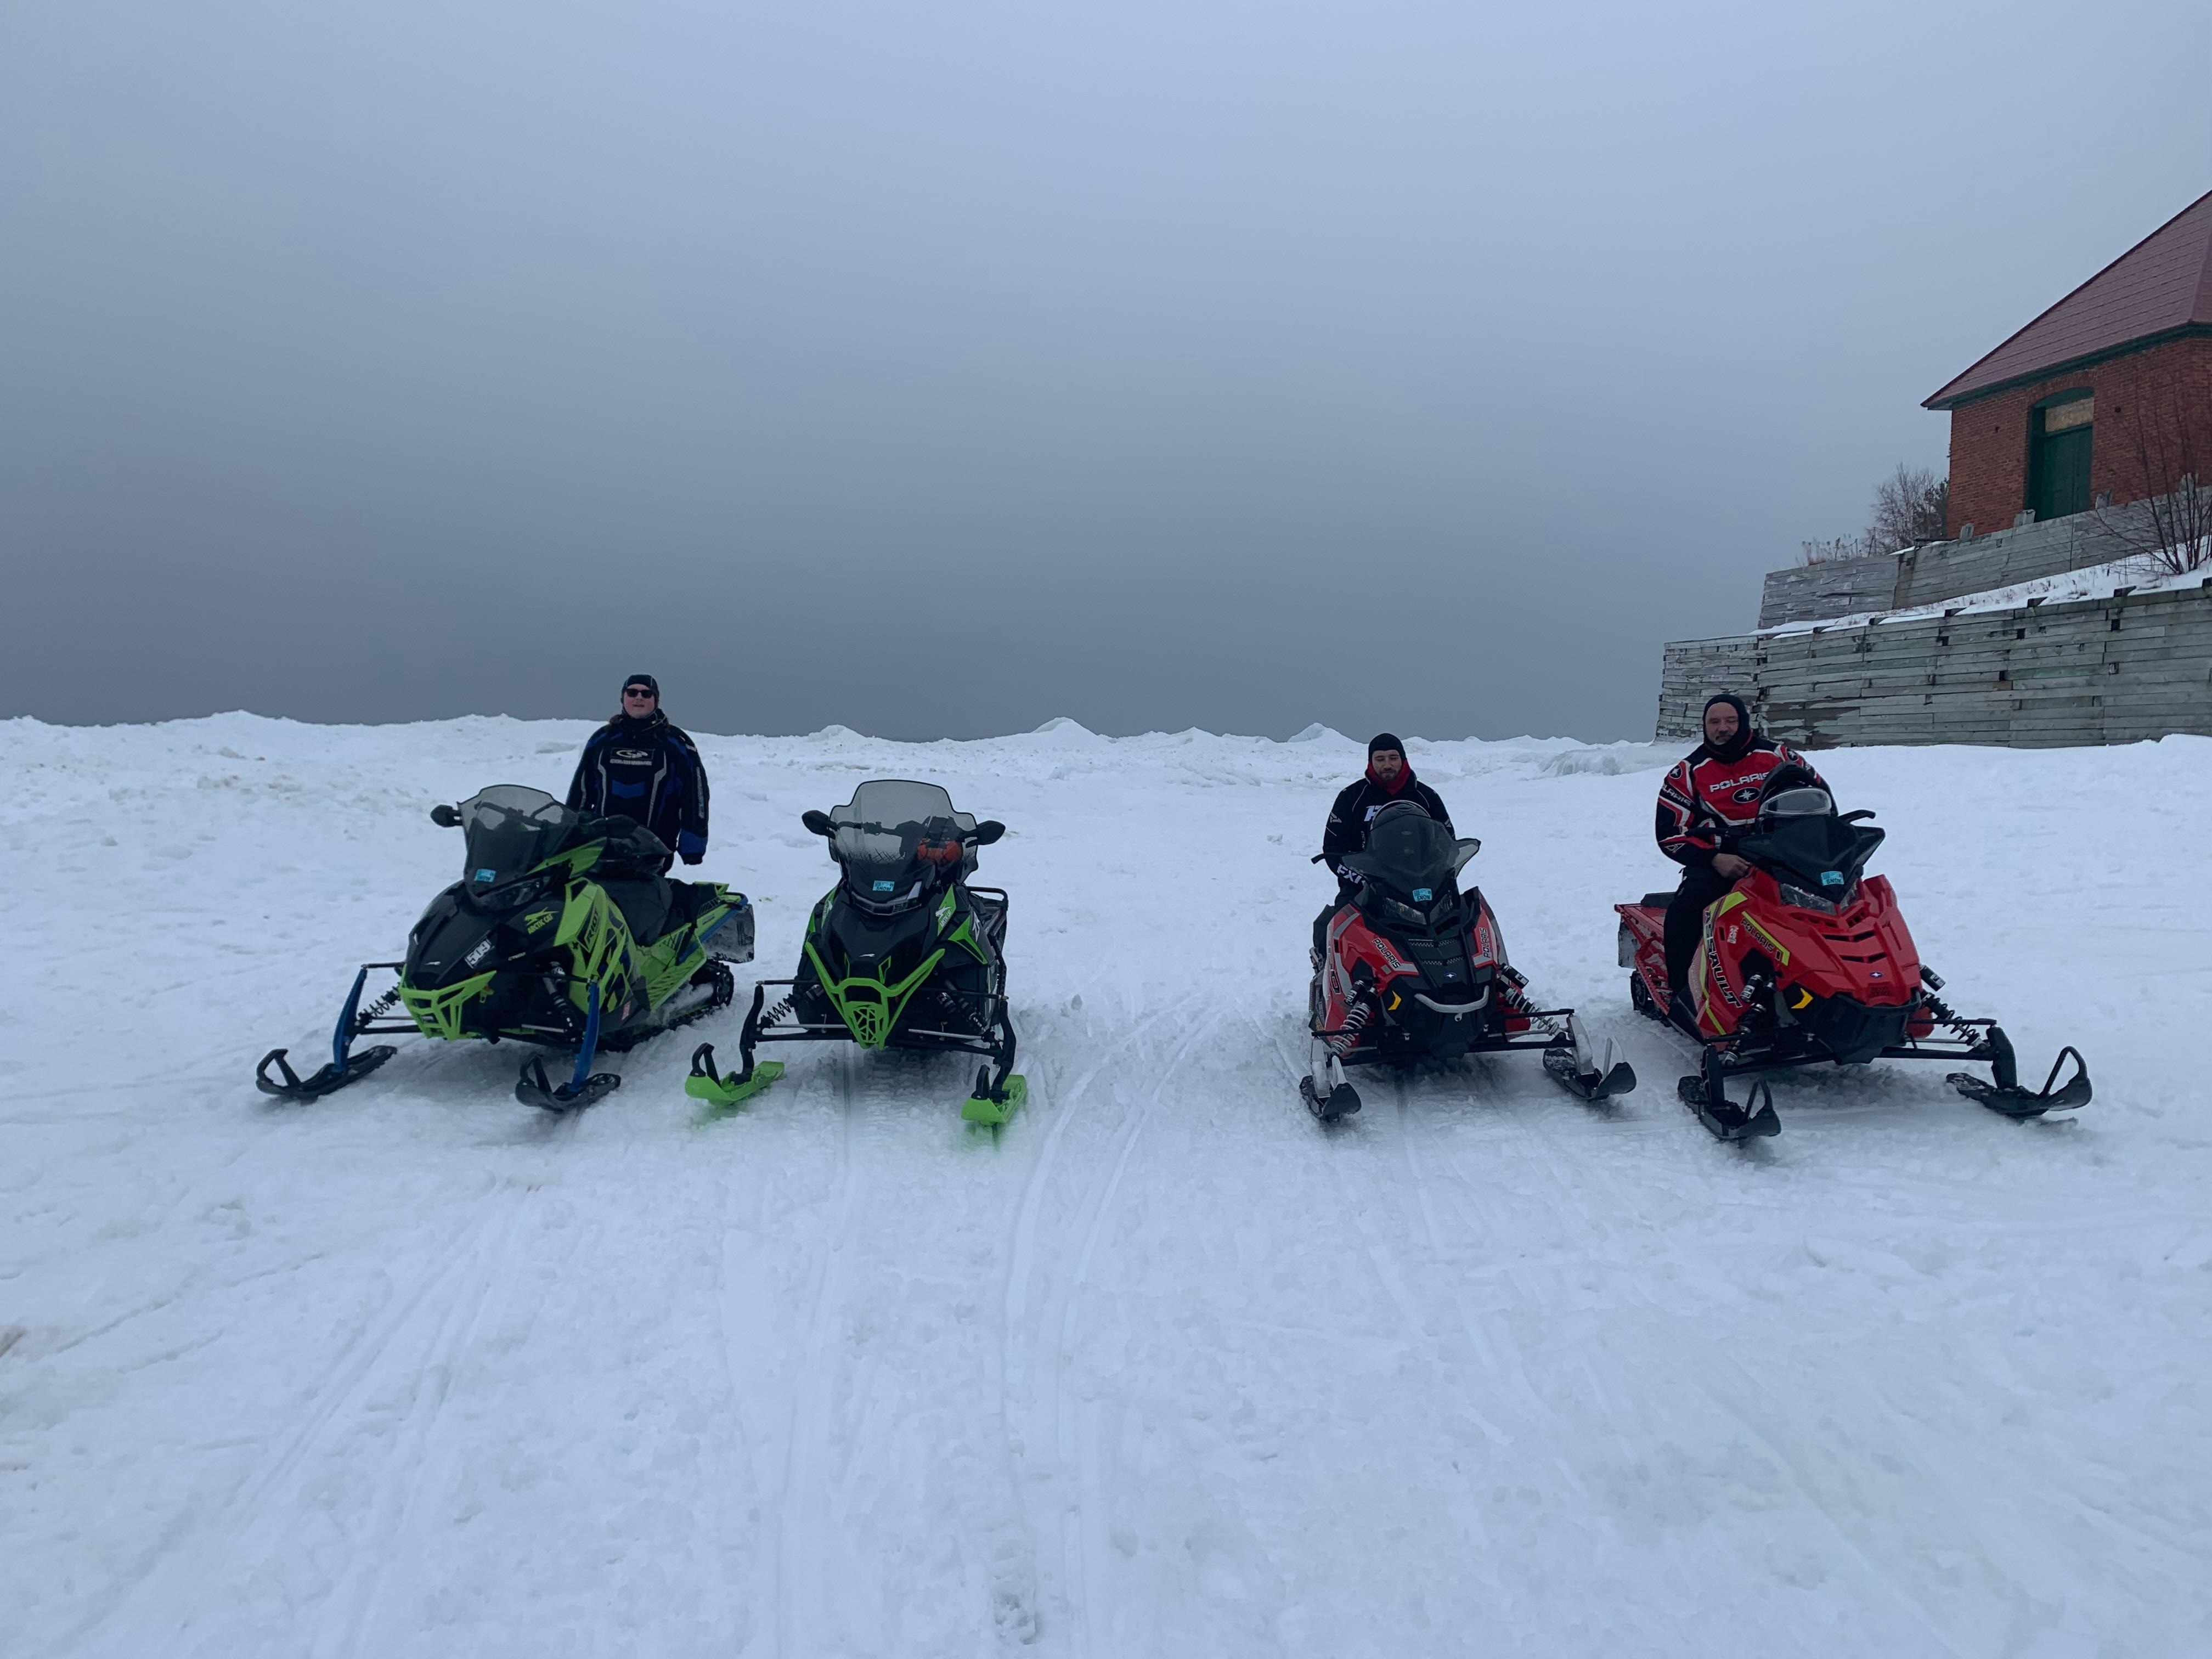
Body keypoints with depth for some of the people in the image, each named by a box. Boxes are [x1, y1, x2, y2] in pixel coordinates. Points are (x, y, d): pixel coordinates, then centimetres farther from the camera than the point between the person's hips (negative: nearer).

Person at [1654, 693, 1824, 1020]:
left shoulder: (1778, 755, 7)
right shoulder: (1689, 771, 3)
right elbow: (1670, 833, -2)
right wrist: (1715, 860, -16)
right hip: (1716, 863, -2)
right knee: (1685, 908, -29)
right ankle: (1681, 990, -17)